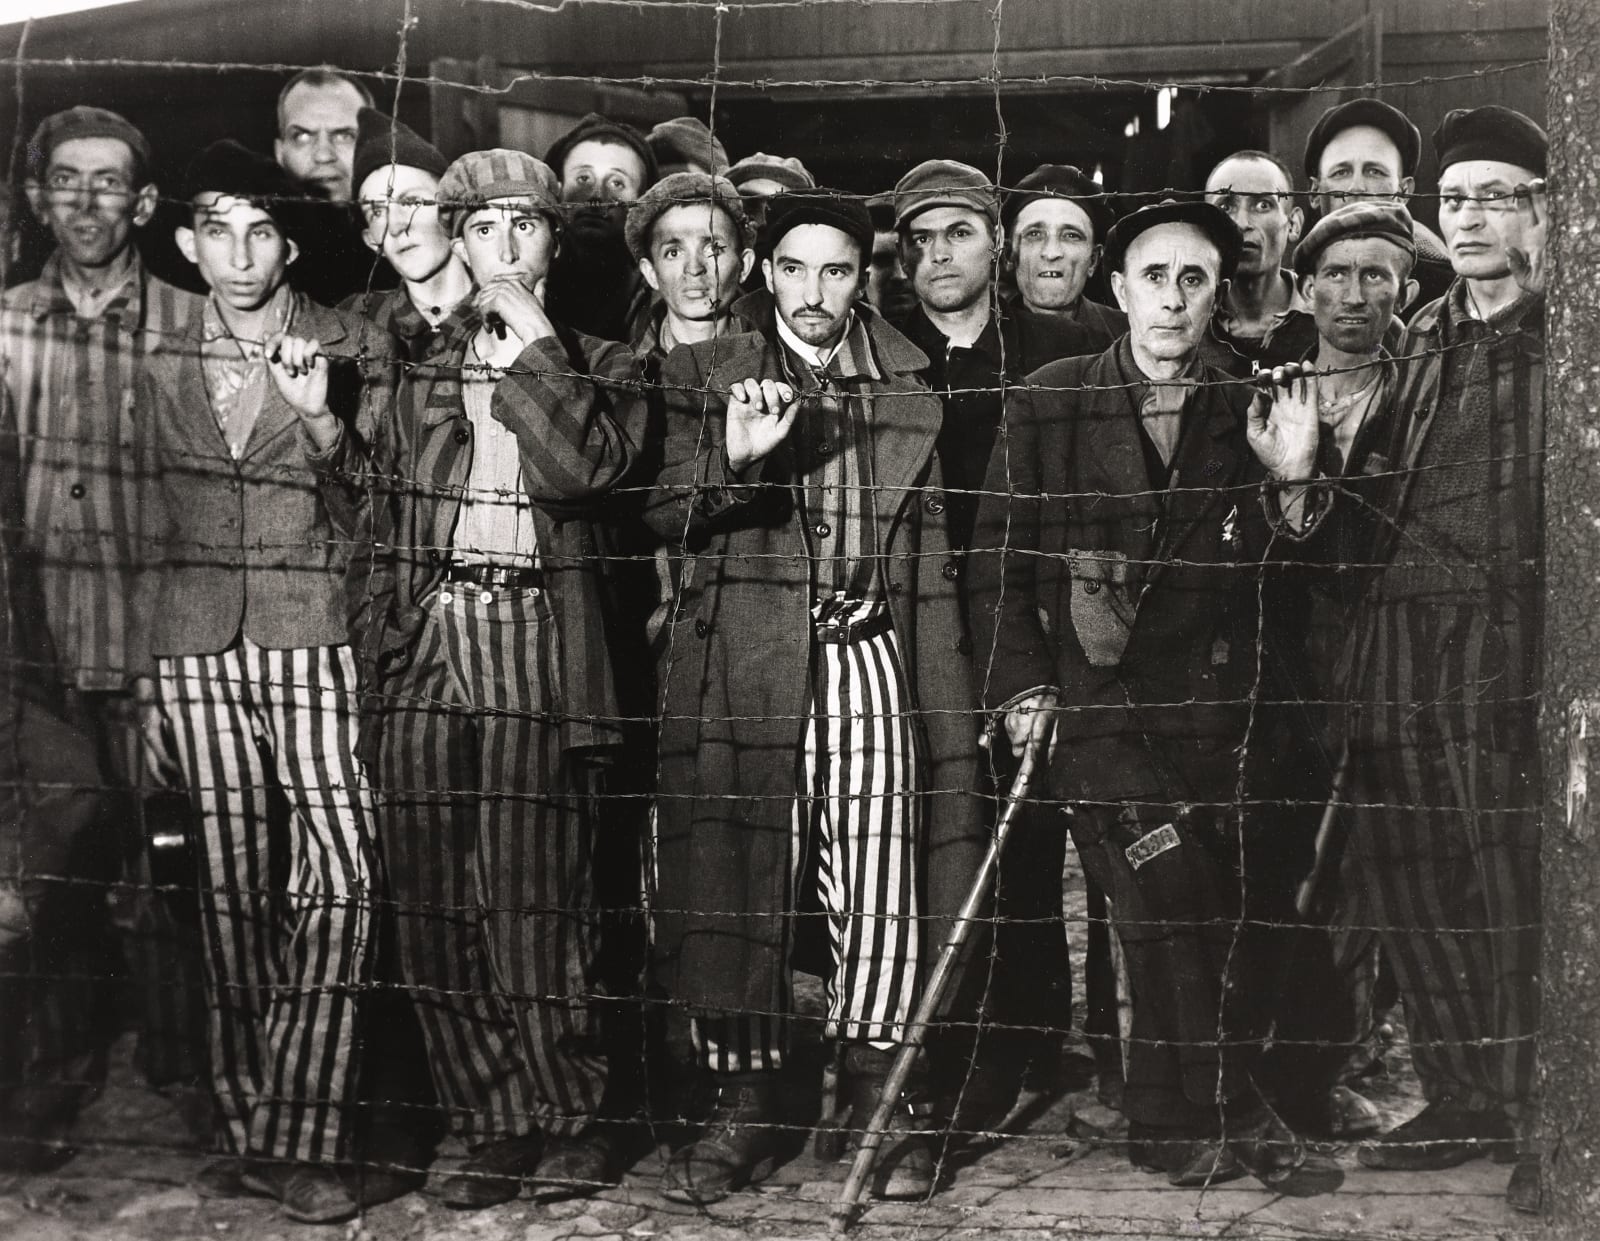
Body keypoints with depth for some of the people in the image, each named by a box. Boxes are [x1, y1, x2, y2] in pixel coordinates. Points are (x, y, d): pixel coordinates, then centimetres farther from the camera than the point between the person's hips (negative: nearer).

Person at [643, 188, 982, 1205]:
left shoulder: (909, 381, 12)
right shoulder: (705, 374, 8)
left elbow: (932, 554, 11)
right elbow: (664, 516, 0)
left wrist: (947, 701, 6)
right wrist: (732, 459, -19)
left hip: (868, 661, 1)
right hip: (743, 670, 0)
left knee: (881, 885, -1)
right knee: (736, 885, 2)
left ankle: (886, 1104, 14)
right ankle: (746, 1107, 16)